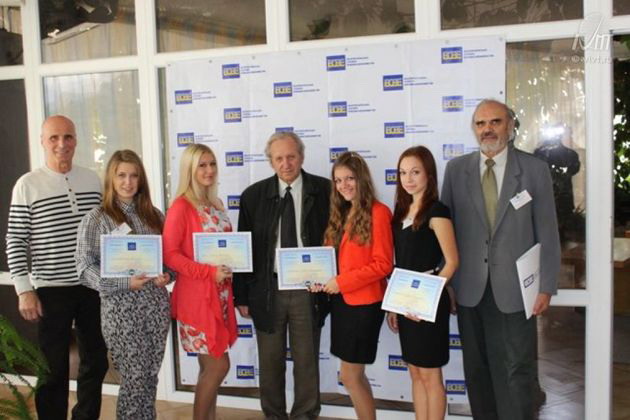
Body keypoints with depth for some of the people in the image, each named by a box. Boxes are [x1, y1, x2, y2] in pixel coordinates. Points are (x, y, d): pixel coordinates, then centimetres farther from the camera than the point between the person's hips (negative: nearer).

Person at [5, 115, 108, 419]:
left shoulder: (92, 180, 5)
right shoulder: (27, 185, -6)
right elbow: (15, 241, -5)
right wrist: (24, 290, -10)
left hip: (92, 286, 4)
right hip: (51, 291, -4)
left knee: (96, 362, 13)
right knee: (54, 369, 5)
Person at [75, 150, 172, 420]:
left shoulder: (153, 215, 10)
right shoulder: (96, 219, -3)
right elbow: (85, 268, -8)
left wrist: (167, 275, -5)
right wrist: (125, 283, -19)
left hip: (157, 303, 4)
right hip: (121, 307, -4)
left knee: (150, 376, 11)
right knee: (135, 378, 0)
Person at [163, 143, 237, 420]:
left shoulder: (215, 205, 12)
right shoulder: (181, 207, -11)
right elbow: (169, 254, -16)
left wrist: (230, 266, 1)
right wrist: (209, 272, -21)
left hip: (220, 295, 7)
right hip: (196, 297, -7)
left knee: (210, 368, 13)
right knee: (218, 365, -3)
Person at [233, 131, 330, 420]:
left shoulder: (325, 191, -3)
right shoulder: (253, 196, 1)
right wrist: (242, 296, 1)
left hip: (308, 289, -1)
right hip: (267, 290, 1)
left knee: (307, 361, 11)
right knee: (270, 362, 13)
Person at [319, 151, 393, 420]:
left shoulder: (378, 212, -12)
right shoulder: (341, 213, 12)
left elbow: (383, 264, -16)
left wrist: (341, 282, -17)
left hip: (364, 303, -7)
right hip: (341, 301, 8)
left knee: (350, 377, 1)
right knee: (354, 376, 14)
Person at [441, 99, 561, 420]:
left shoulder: (535, 169, 0)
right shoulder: (456, 169, 4)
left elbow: (547, 233, 0)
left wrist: (547, 287, -3)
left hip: (514, 289, -2)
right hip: (470, 289, 2)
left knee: (516, 370, 4)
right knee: (476, 369, 12)